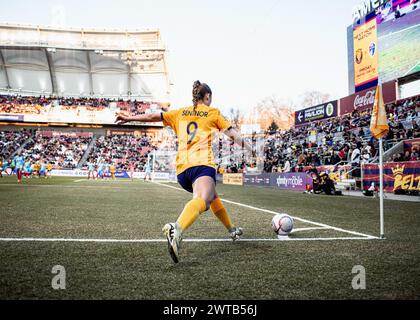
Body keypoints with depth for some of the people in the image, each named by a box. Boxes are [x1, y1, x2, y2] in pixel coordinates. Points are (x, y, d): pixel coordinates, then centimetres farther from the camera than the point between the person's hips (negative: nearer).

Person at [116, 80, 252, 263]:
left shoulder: (180, 113, 23)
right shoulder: (212, 112, 14)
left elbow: (154, 117, 17)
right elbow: (232, 134, 14)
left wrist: (130, 118, 26)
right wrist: (248, 147, 29)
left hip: (182, 168, 7)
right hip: (201, 164, -6)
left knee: (212, 196, 26)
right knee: (202, 200, -30)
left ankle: (232, 231, 39)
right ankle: (177, 230, -60)